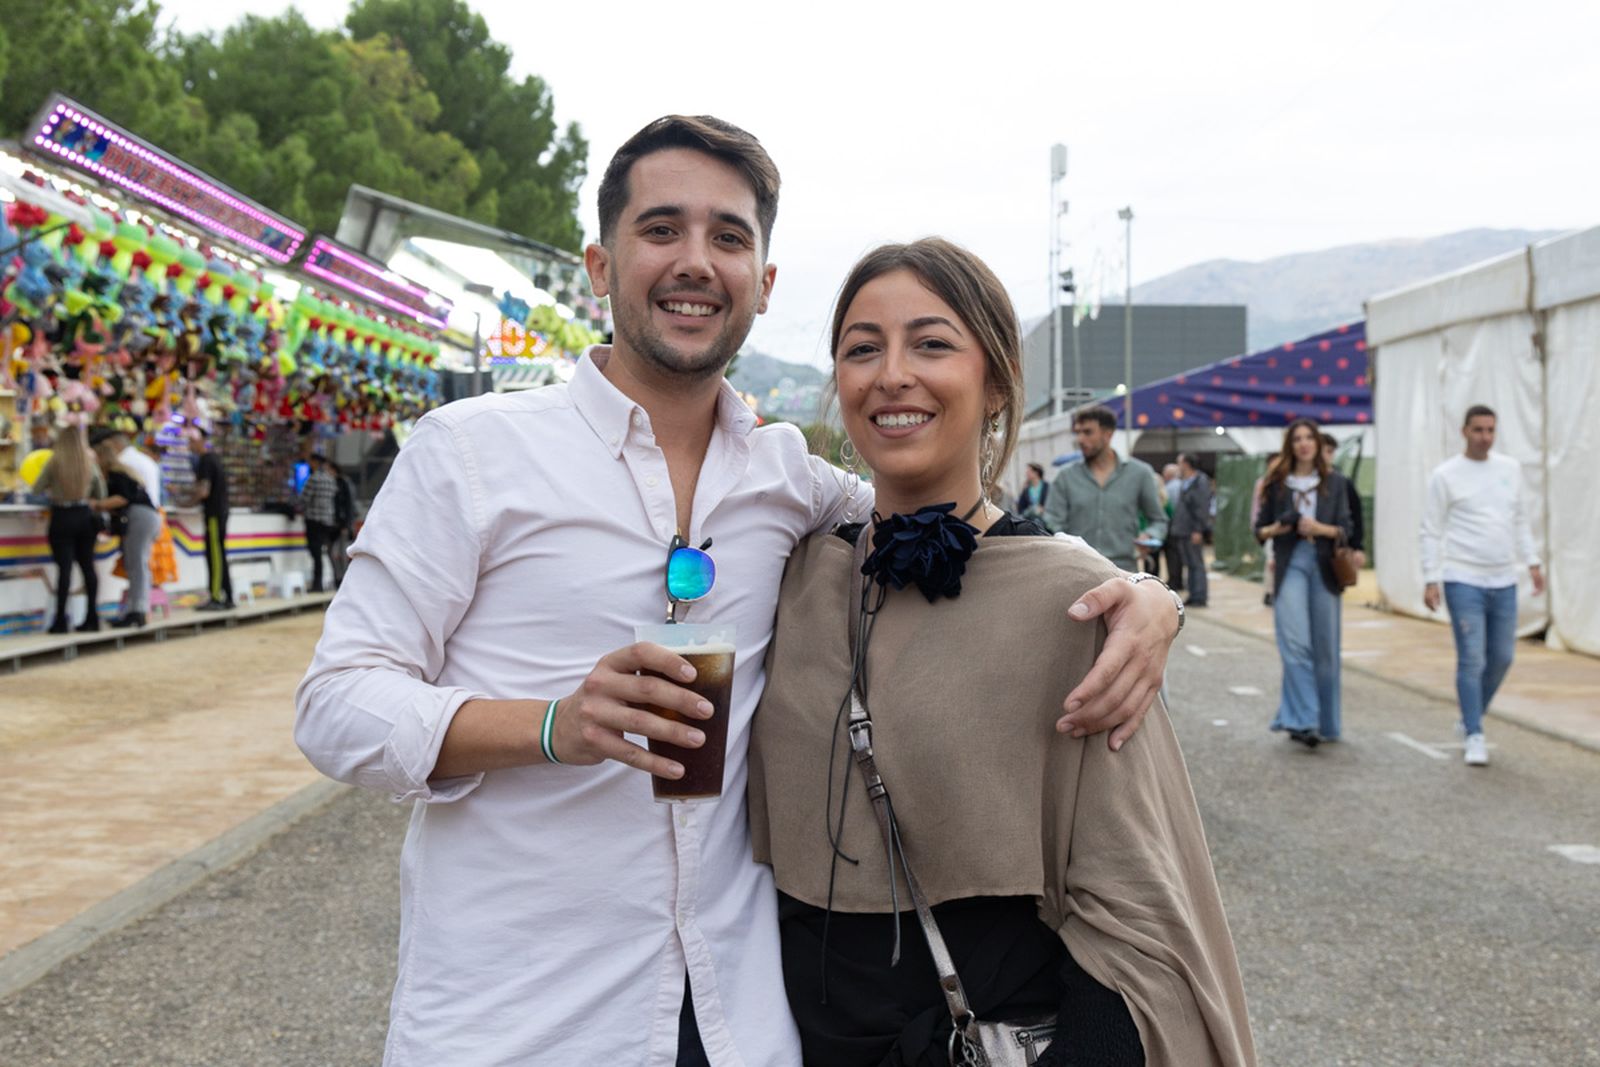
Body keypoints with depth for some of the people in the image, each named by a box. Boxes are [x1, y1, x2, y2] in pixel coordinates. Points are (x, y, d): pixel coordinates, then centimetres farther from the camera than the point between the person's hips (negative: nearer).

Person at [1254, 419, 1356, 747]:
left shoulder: (1334, 481, 8)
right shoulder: (1277, 482, 8)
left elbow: (1346, 528, 6)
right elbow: (1260, 529, 11)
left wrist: (1320, 528, -13)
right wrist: (1275, 529, -10)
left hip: (1324, 566, 1)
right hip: (1290, 565, -1)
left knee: (1325, 646, 4)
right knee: (1295, 643, -13)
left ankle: (1326, 723, 16)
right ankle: (1301, 720, -15)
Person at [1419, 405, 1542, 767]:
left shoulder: (1510, 469, 10)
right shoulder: (1445, 475, -5)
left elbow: (1519, 520, 18)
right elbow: (1431, 531, -4)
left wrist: (1532, 562, 12)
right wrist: (1431, 580, -9)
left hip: (1504, 581, 5)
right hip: (1463, 580, -5)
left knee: (1501, 658, 9)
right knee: (1471, 660, -6)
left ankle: (1471, 720, 28)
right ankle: (1474, 737, 3)